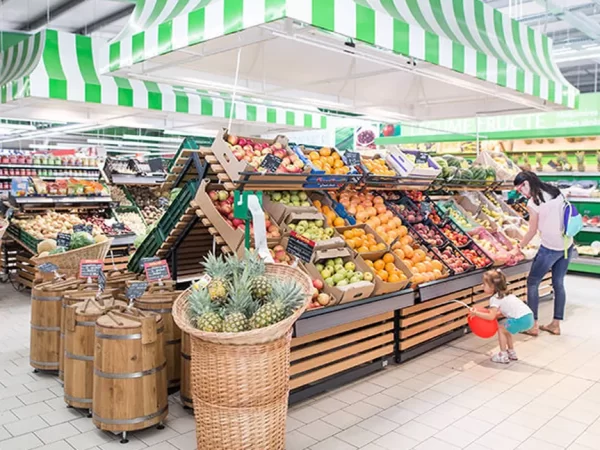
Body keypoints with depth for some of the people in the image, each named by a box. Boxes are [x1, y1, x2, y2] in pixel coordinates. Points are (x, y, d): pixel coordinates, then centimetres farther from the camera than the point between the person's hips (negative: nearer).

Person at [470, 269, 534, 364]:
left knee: (501, 329, 6)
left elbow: (491, 317, -15)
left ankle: (503, 356, 11)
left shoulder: (495, 299, -7)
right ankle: (511, 353, 33)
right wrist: (495, 313, 20)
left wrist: (476, 313, -11)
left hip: (521, 319, -9)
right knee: (505, 330, 23)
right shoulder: (504, 294, 20)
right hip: (529, 317, 9)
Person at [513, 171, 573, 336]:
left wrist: (519, 247, 7)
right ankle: (556, 324, 22)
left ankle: (533, 325, 8)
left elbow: (532, 231, -7)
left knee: (532, 283, 6)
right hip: (567, 244, 7)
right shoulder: (556, 192, 6)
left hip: (550, 248, -7)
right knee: (558, 283, 15)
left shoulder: (533, 203, -14)